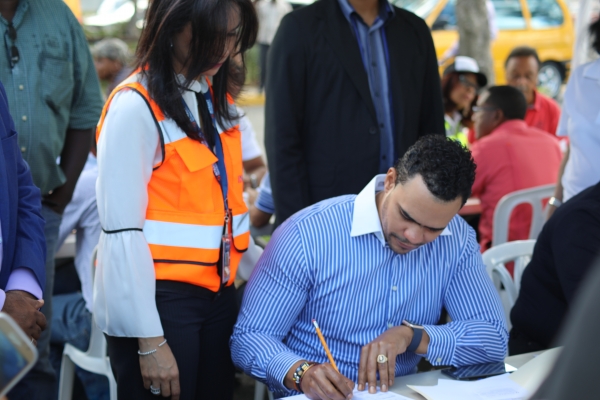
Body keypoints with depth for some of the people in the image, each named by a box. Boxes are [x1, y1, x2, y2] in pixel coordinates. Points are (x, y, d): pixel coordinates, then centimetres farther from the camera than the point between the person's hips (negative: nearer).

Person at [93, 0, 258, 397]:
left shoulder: (218, 98, 9)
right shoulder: (136, 106, -13)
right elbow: (121, 230, -15)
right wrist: (149, 340, -16)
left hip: (219, 295, 7)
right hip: (159, 300, -7)